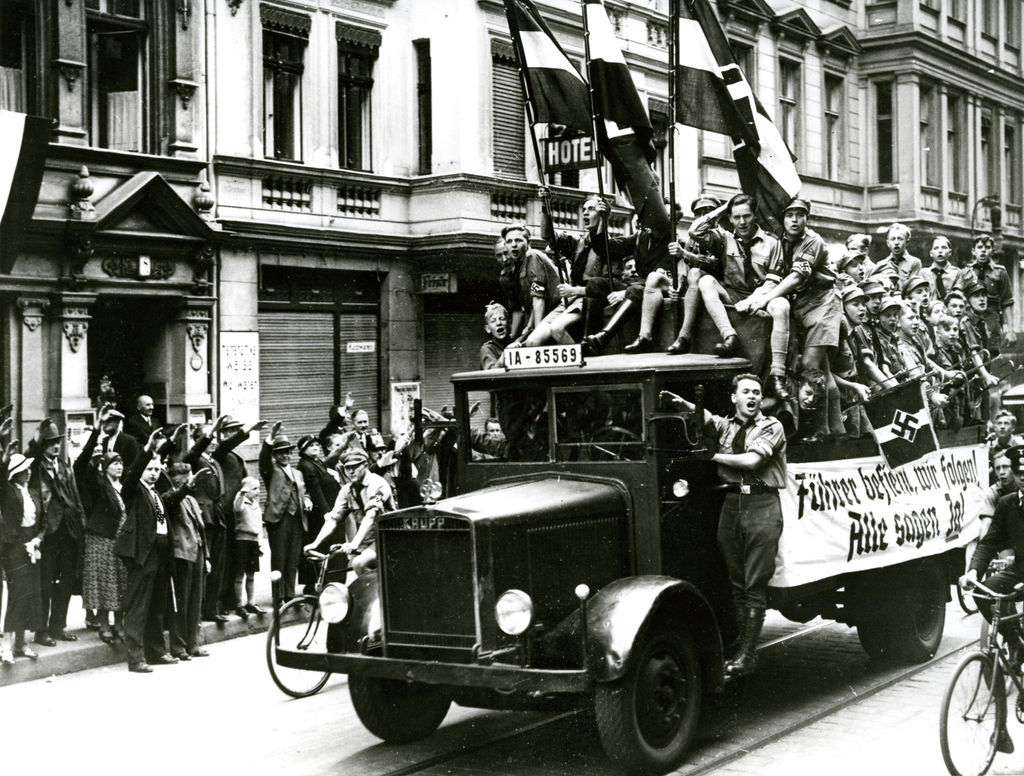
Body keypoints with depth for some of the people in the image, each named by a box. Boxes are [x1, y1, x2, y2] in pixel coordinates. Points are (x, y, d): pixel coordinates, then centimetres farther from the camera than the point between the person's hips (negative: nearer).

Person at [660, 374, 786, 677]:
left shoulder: (771, 426, 3)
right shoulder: (725, 425, 18)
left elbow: (751, 460, -10)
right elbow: (705, 417, 0)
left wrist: (715, 456, 0)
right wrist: (685, 404, -20)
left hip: (762, 504, -4)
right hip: (731, 503, 5)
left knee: (755, 584, -5)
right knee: (736, 582, 5)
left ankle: (748, 654, -5)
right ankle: (739, 646, 9)